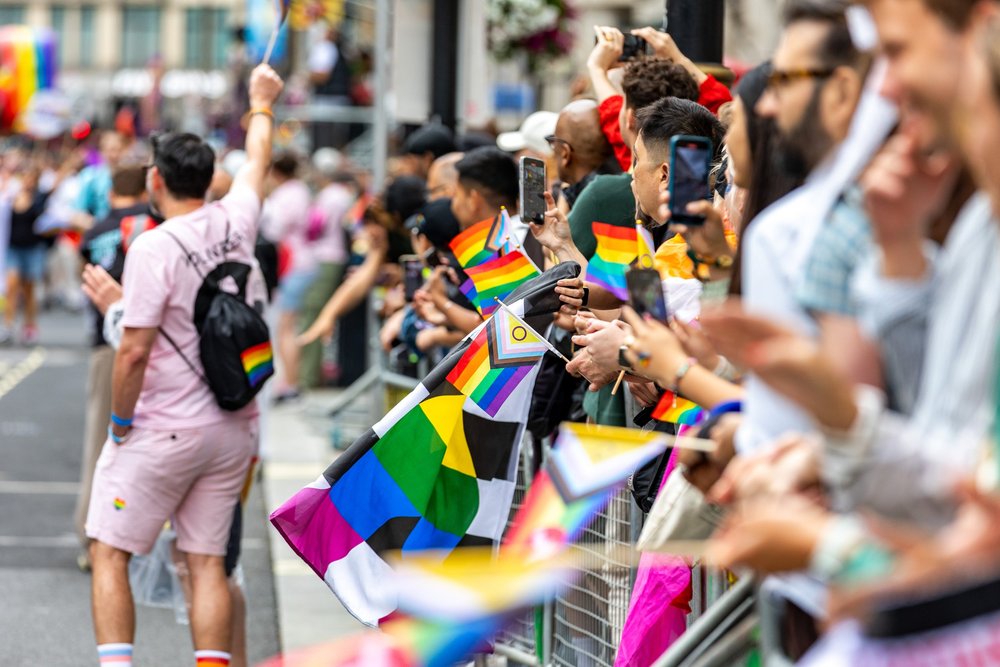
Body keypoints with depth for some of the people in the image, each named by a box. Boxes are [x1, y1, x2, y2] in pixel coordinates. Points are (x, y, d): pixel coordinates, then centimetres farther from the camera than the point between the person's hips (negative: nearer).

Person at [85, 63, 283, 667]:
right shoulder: (235, 221, 3)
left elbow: (135, 351, -17)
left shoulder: (154, 247, -14)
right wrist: (262, 104, 43)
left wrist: (120, 422, -3)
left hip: (164, 431, -6)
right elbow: (257, 161, 25)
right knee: (208, 561, 8)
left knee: (110, 553, 3)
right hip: (235, 429, 6)